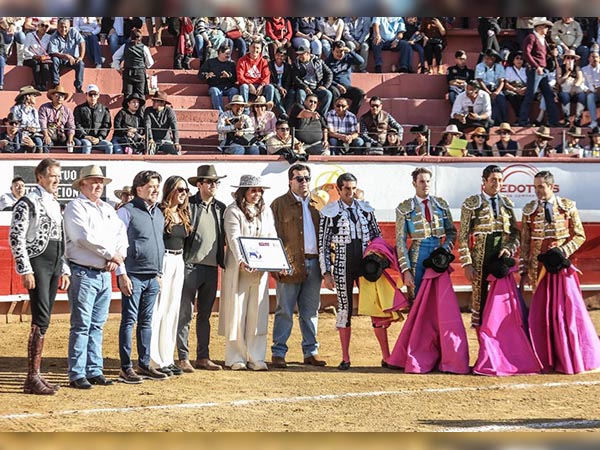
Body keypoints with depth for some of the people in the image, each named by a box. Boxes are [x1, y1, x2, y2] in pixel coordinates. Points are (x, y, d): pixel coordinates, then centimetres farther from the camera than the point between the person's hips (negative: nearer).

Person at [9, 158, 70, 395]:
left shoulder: (55, 204, 16)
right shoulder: (28, 202, -8)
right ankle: (32, 379, -9)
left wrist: (64, 269, 16)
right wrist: (25, 270, -17)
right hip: (37, 262, -8)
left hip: (54, 264, 8)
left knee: (43, 321, 9)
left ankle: (36, 375, 15)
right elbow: (16, 237, -13)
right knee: (40, 320, -12)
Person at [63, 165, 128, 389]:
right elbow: (84, 237, -17)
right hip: (83, 273, -7)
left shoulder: (108, 209, 19)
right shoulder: (76, 207, -5)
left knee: (97, 326, 11)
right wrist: (111, 254, -12)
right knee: (81, 326, -6)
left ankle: (94, 371, 16)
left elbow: (121, 234, 12)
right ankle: (77, 375, -3)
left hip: (105, 274, 7)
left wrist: (118, 256, -8)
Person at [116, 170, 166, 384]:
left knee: (146, 321, 11)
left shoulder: (158, 213, 16)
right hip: (133, 275, -7)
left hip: (152, 277, 7)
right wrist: (121, 274, -15)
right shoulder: (127, 211, -7)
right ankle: (126, 368, -2)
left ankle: (144, 364, 18)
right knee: (129, 321, -4)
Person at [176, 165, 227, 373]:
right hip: (191, 266, -5)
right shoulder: (188, 205, -4)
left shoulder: (221, 208, 13)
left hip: (212, 267, 5)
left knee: (205, 315, 11)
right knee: (185, 314, -3)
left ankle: (203, 357, 17)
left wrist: (223, 262, 7)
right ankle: (183, 358, 1)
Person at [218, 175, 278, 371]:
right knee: (237, 312, -1)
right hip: (238, 268, -5)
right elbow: (234, 238, -15)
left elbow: (273, 238, 10)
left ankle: (256, 358, 7)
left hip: (260, 268, 5)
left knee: (258, 313, 4)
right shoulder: (233, 211, -3)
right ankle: (236, 358, 5)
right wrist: (241, 261, -30)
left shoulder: (266, 211, 14)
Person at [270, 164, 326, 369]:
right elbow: (273, 235, -3)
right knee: (285, 311, -1)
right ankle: (278, 353, 4)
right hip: (290, 264, -4)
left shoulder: (318, 203, 14)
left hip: (314, 263, 4)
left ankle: (311, 351, 17)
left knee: (311, 311, 10)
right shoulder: (280, 204, 1)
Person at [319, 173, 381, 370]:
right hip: (343, 266, -2)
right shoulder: (329, 212, 0)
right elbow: (323, 244, 0)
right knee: (344, 309, 2)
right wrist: (326, 272, -4)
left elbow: (377, 236, 15)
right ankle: (345, 358, 10)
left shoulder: (366, 209, 8)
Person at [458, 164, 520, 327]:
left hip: (502, 258, 4)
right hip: (480, 260, -4)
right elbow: (463, 236, -4)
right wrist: (466, 264, -10)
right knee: (479, 296, 0)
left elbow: (515, 232, 16)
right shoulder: (471, 203, -1)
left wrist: (510, 248, -4)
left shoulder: (507, 203, 12)